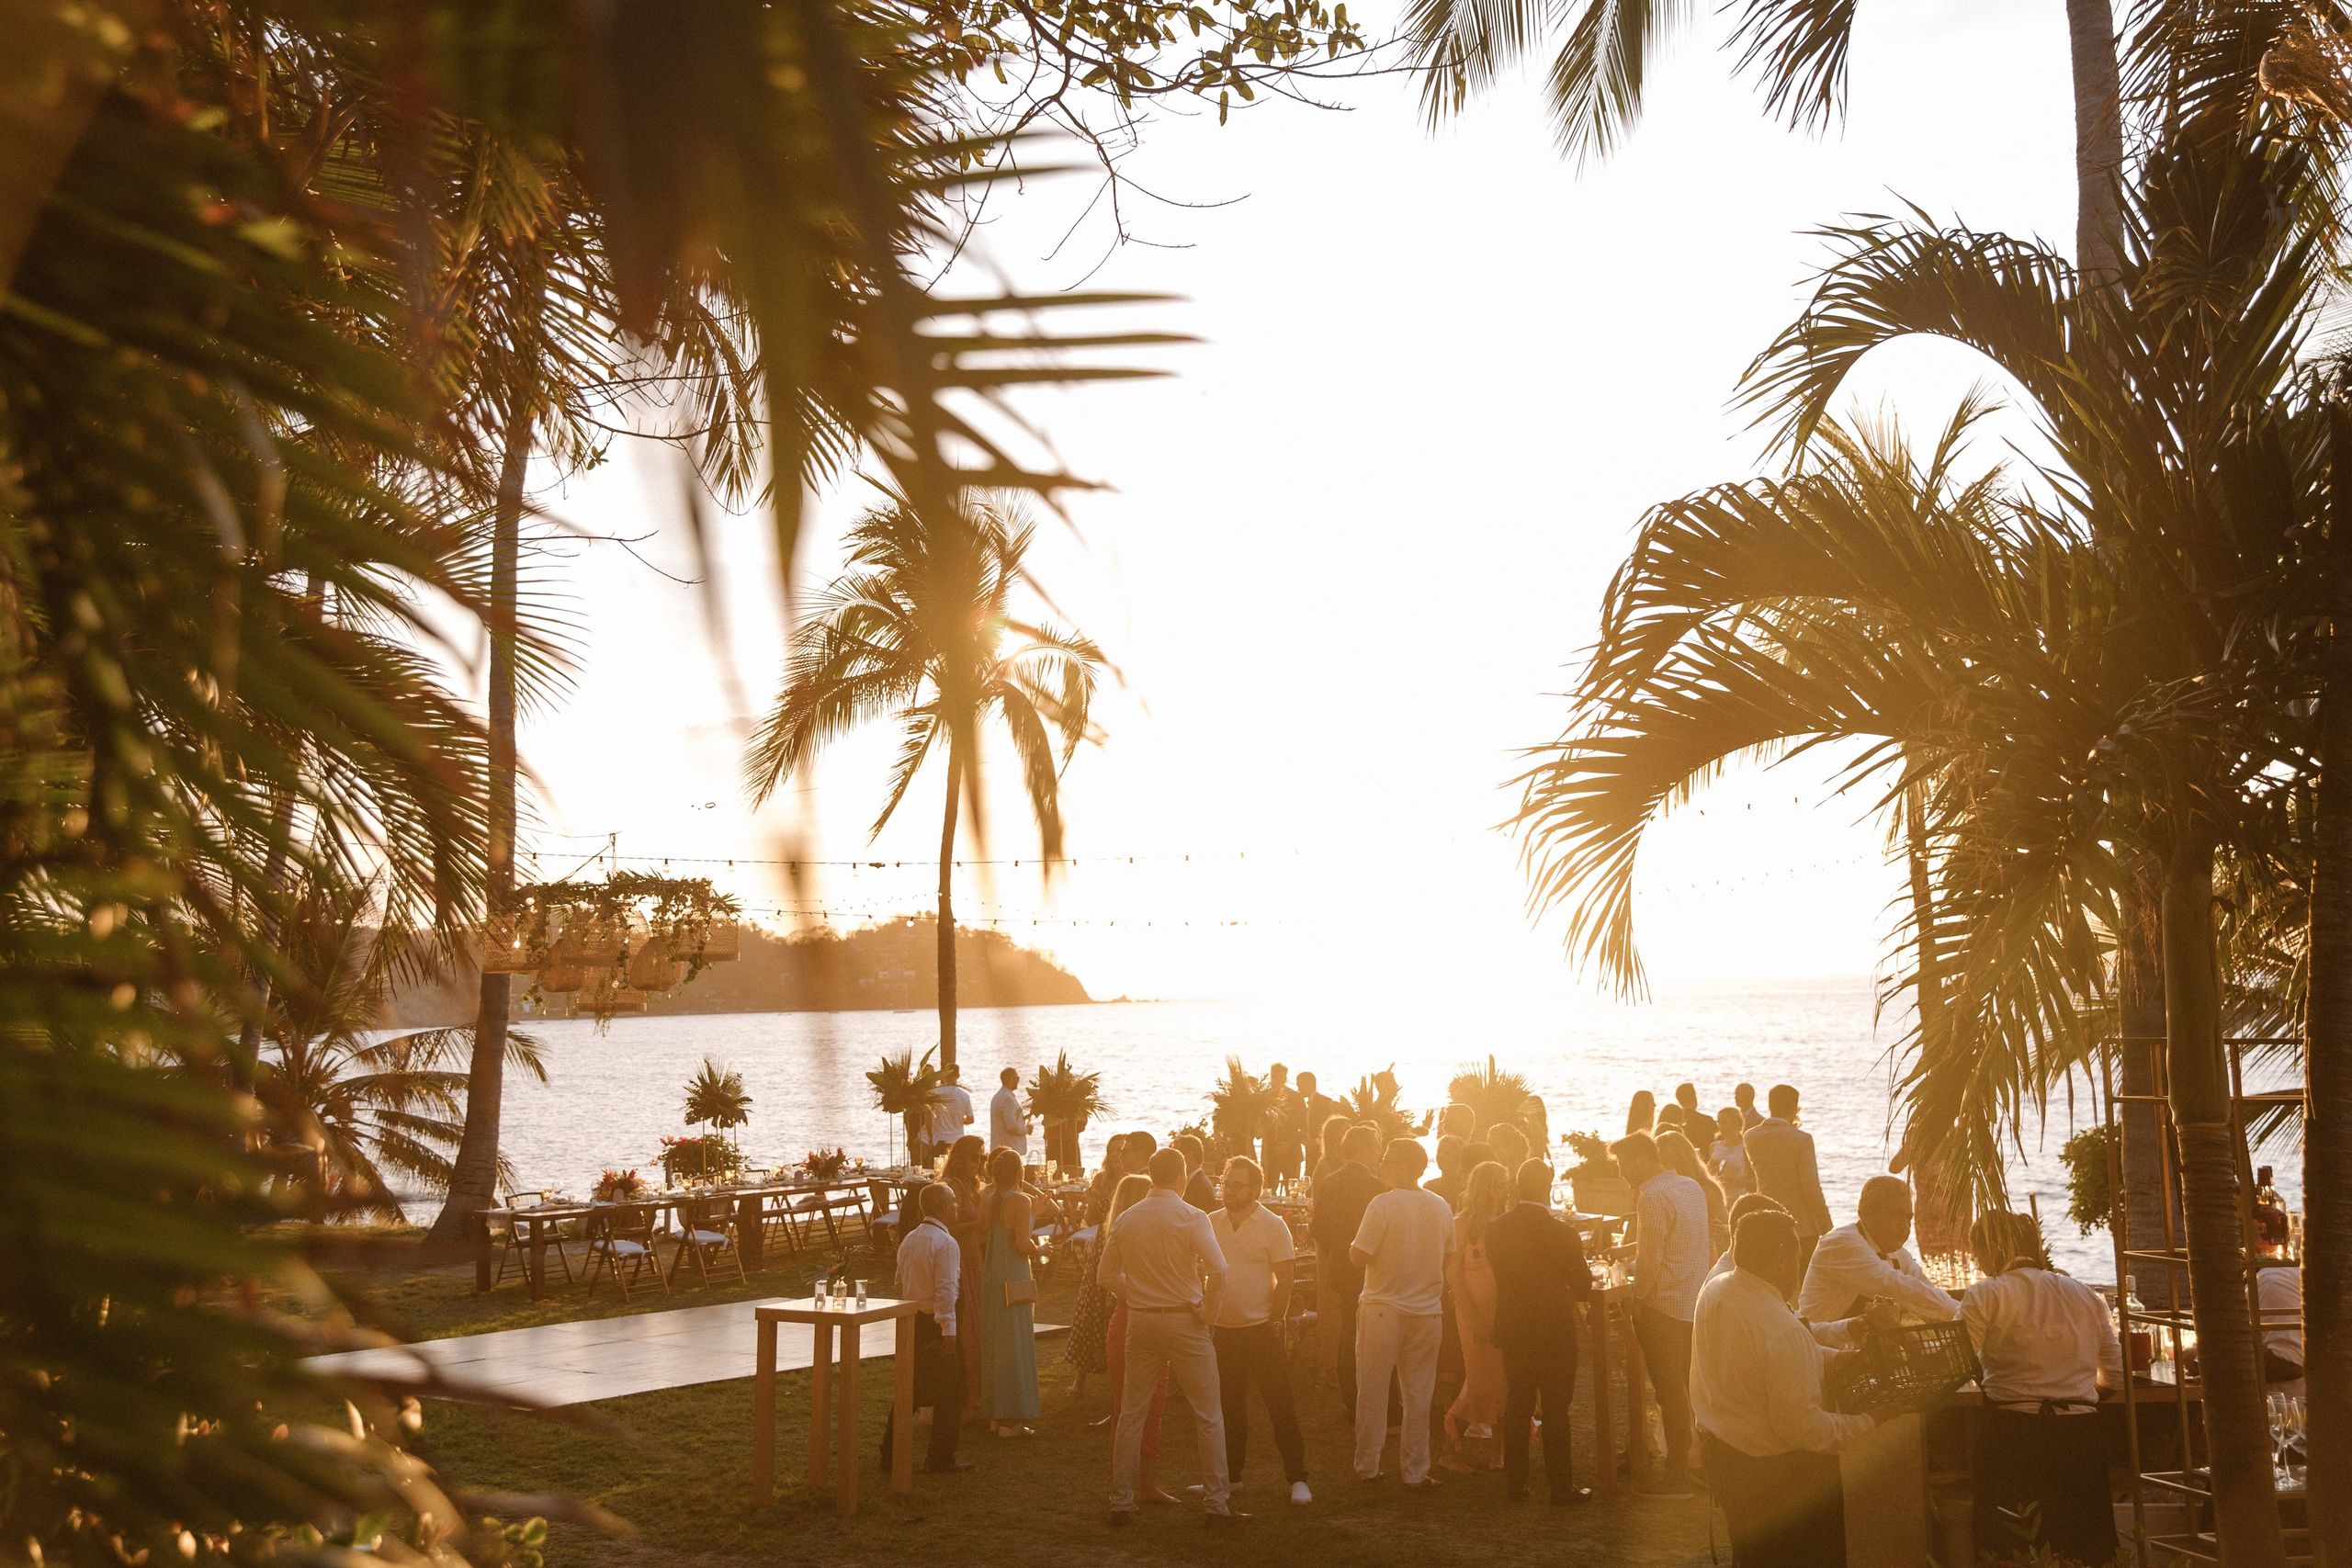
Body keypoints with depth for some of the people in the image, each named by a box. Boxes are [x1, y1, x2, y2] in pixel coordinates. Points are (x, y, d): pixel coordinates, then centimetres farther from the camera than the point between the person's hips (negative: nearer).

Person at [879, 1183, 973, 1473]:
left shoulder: (909, 1239, 9)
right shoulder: (946, 1244, -16)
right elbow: (945, 1290, -22)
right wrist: (948, 1331, -21)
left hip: (911, 1321, 8)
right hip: (935, 1325, -8)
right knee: (949, 1394, 3)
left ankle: (890, 1453, 19)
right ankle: (941, 1459, 6)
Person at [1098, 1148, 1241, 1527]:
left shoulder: (1127, 1219, 5)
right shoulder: (1192, 1218, -10)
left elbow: (1107, 1272, 12)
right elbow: (1217, 1269, -20)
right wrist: (1209, 1311, -7)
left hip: (1140, 1321, 4)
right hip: (1184, 1321, -4)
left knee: (1131, 1413, 11)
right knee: (1208, 1414, 5)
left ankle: (1121, 1502, 14)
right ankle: (1218, 1502, 6)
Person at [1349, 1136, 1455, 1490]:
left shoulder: (1383, 1205, -14)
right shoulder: (1441, 1207, 3)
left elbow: (1358, 1257, -15)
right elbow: (1446, 1260, 13)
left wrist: (1356, 1235, 4)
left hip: (1383, 1310, -4)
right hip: (1426, 1312, 4)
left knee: (1371, 1392, 8)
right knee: (1418, 1395, 9)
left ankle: (1367, 1468, 14)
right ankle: (1416, 1471, 12)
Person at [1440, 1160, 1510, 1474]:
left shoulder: (1503, 1223, 9)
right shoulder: (1464, 1222, -6)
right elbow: (1453, 1274, -8)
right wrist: (1473, 1317, -14)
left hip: (1504, 1311, 5)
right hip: (1476, 1311, -5)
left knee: (1505, 1381, 3)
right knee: (1480, 1383, -4)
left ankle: (1499, 1451, 14)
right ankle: (1450, 1448, 10)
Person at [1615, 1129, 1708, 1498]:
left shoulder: (1653, 1198, -18)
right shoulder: (1691, 1187, 10)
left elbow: (1650, 1263, -20)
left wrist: (1636, 1303, -9)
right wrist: (1628, 1249, 13)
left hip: (1663, 1307, -9)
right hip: (1694, 1302, 9)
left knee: (1670, 1392, -1)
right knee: (1690, 1388, 17)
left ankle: (1677, 1477, 5)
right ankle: (1695, 1460, 24)